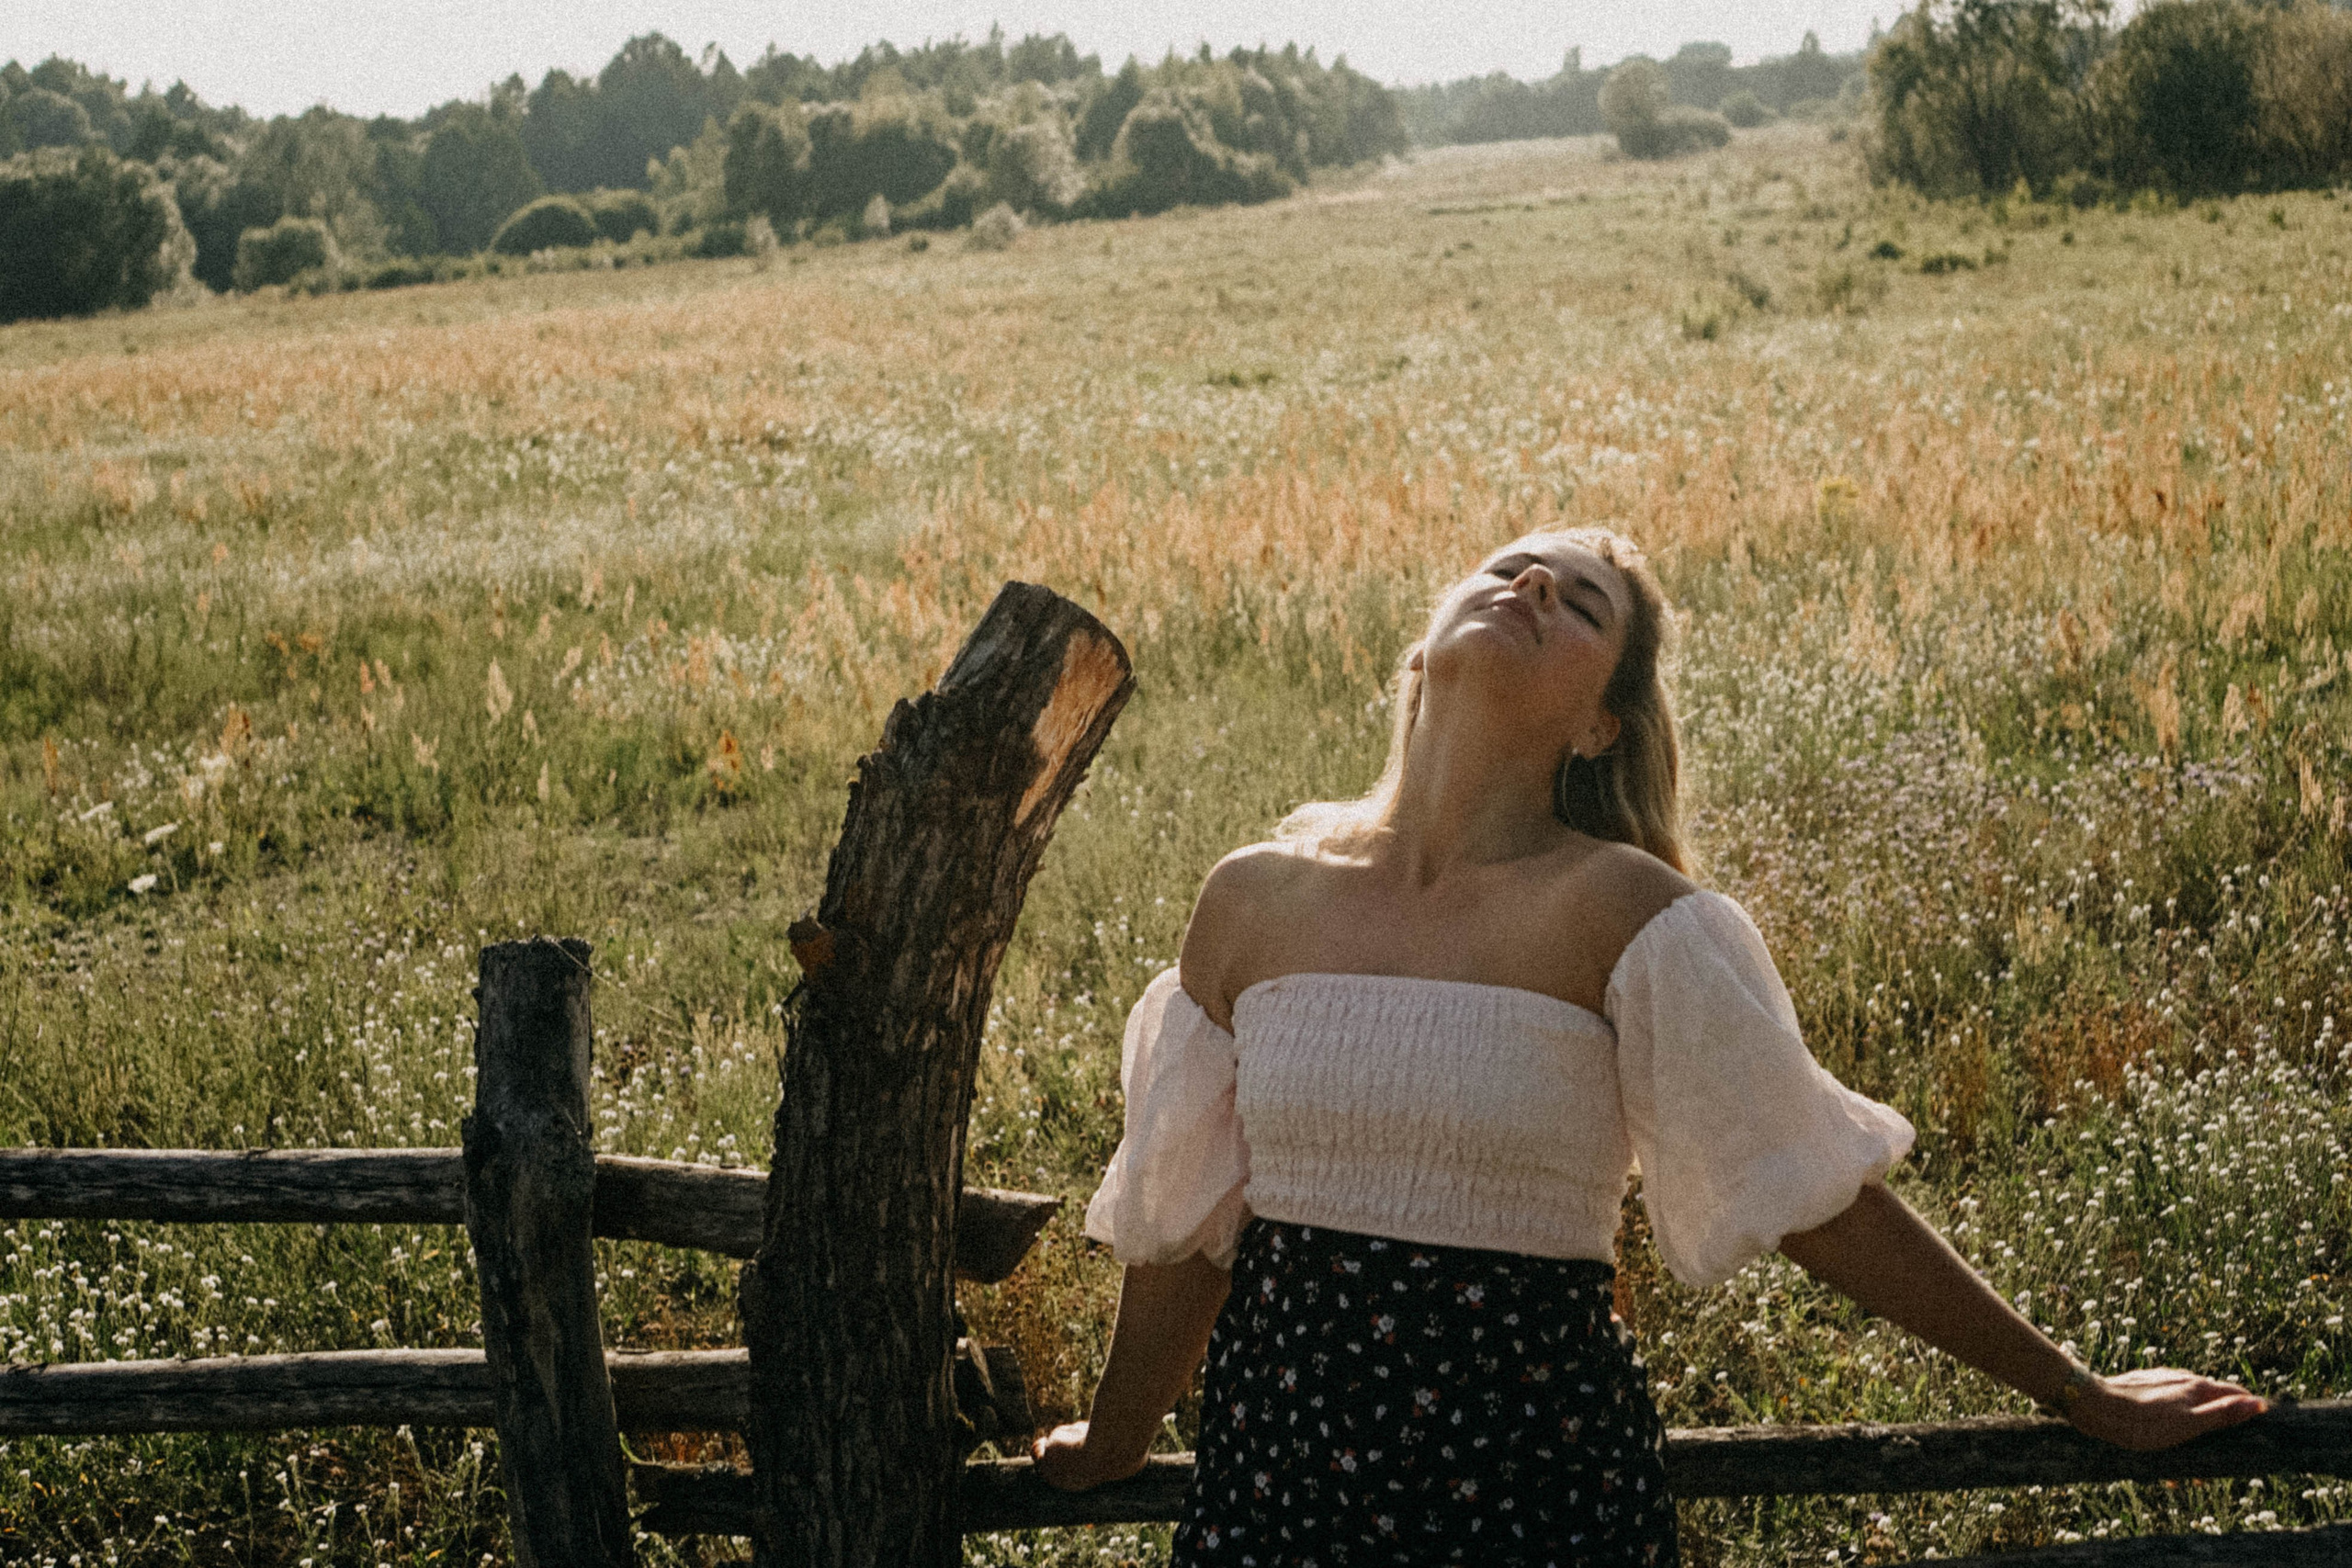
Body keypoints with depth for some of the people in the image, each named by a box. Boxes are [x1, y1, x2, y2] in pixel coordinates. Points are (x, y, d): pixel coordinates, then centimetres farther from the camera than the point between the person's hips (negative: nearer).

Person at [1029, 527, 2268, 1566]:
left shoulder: (1615, 913, -11)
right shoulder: (1257, 901, -1)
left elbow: (1815, 1196, -5)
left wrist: (2075, 1395, 0)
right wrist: (1111, 1443, 25)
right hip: (1270, 1467, 3)